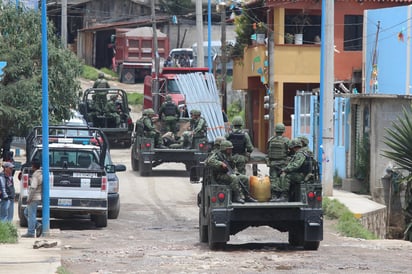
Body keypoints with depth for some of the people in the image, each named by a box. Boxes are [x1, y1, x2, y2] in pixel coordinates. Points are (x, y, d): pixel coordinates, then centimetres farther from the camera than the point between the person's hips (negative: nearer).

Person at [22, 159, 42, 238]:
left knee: (31, 215, -4)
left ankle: (30, 233, -1)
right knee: (26, 212, 18)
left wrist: (29, 198, -18)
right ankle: (38, 225, 8)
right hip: (38, 197, 10)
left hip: (34, 198, -10)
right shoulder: (41, 174, 12)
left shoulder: (36, 175, -17)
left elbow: (33, 188, -23)